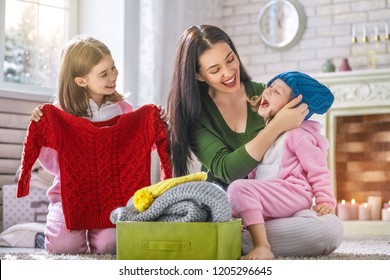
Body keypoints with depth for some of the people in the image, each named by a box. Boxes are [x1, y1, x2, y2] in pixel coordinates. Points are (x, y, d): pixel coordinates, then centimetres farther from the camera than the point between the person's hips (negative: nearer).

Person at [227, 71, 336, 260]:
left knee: (239, 188, -28)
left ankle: (262, 247, -34)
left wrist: (326, 201, -17)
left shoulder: (297, 135, -8)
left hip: (292, 195, -10)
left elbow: (318, 170, -9)